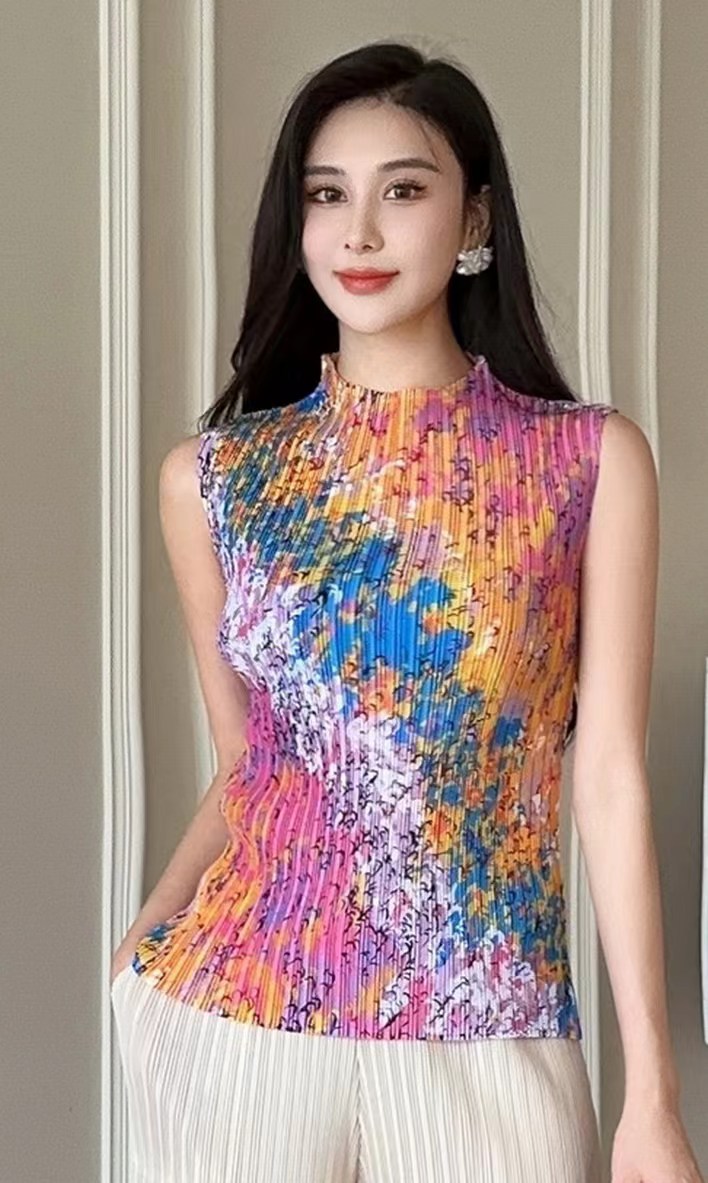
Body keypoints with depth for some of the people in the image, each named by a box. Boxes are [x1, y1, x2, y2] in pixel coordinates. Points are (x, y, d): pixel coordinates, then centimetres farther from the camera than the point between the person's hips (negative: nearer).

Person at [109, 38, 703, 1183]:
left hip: (487, 1038, -1)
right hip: (237, 1019, 2)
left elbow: (608, 779, -4)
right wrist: (153, 935, -7)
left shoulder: (594, 461, -3)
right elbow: (244, 768, 10)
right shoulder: (210, 477, 3)